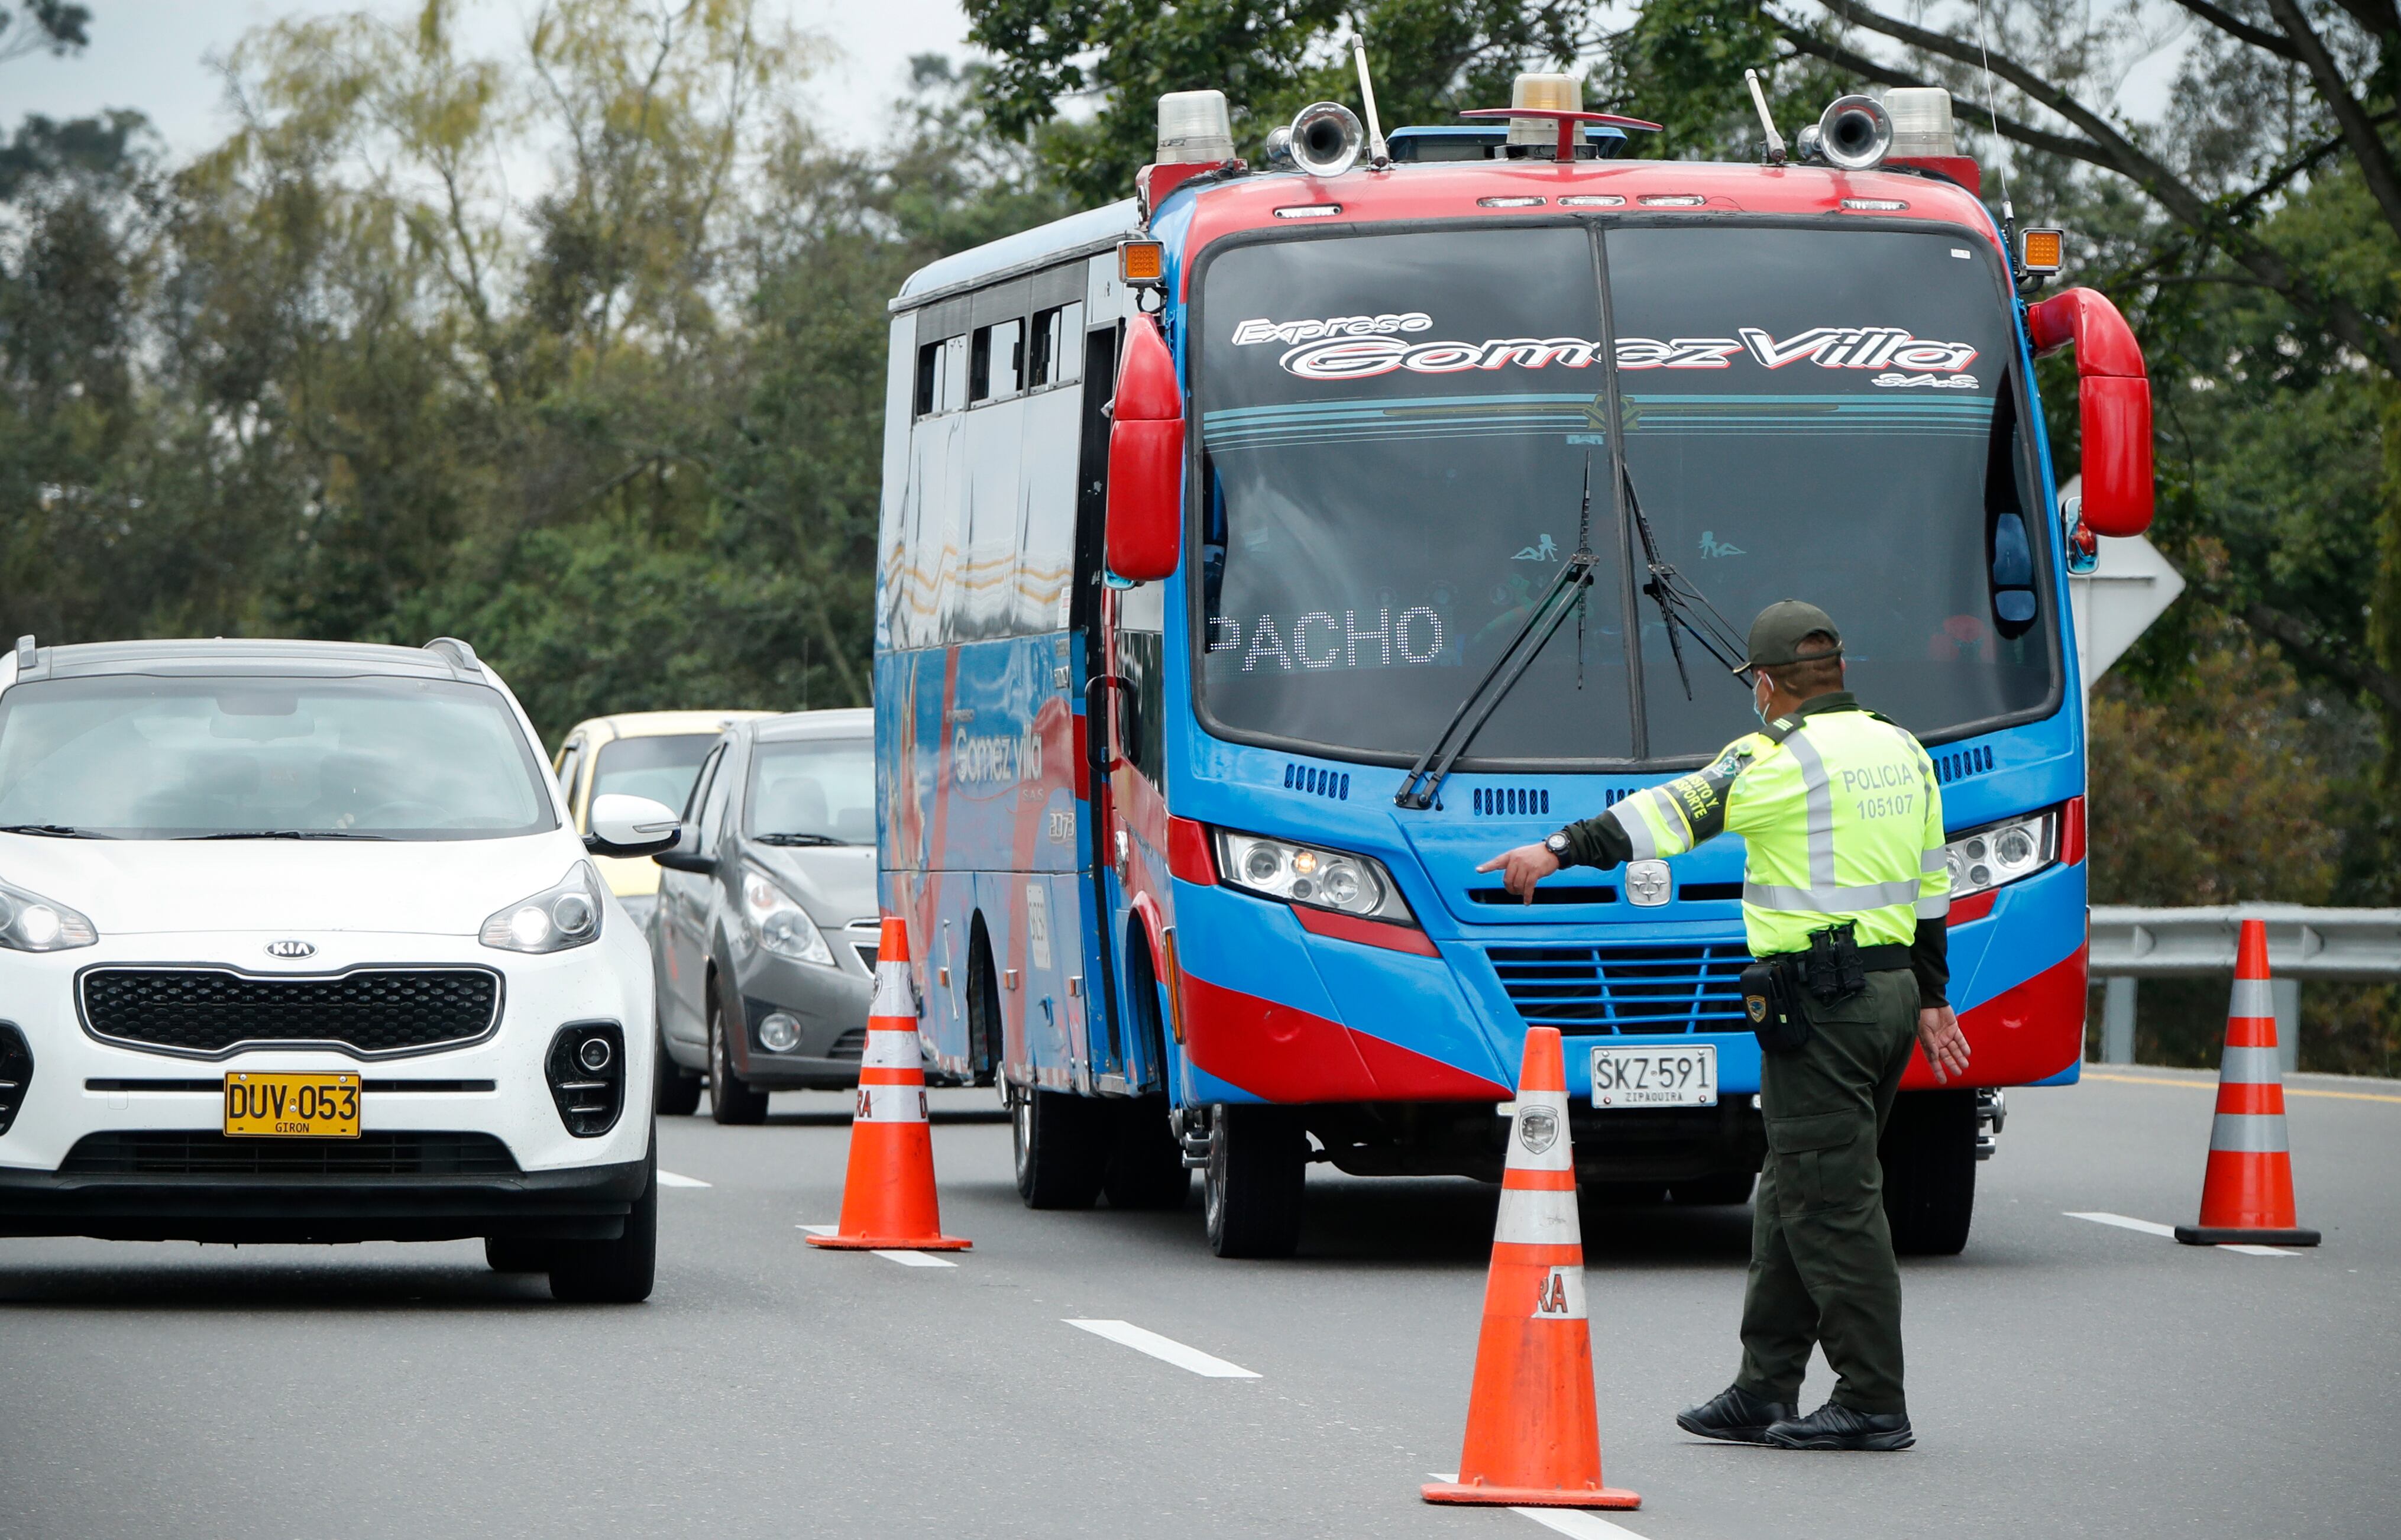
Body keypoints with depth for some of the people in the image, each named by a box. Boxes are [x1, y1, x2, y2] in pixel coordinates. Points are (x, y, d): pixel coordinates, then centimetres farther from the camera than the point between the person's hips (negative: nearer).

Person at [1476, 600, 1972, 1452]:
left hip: (1821, 1000, -9)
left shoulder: (1783, 758, -12)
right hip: (1892, 988, 9)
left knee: (1833, 1204, -4)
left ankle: (1874, 1404, -4)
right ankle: (1763, 1393, 19)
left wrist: (1559, 850, -24)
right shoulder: (1902, 752, 14)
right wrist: (1930, 999, 27)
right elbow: (1930, 882, 20)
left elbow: (1672, 813, -21)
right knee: (1794, 1196, 15)